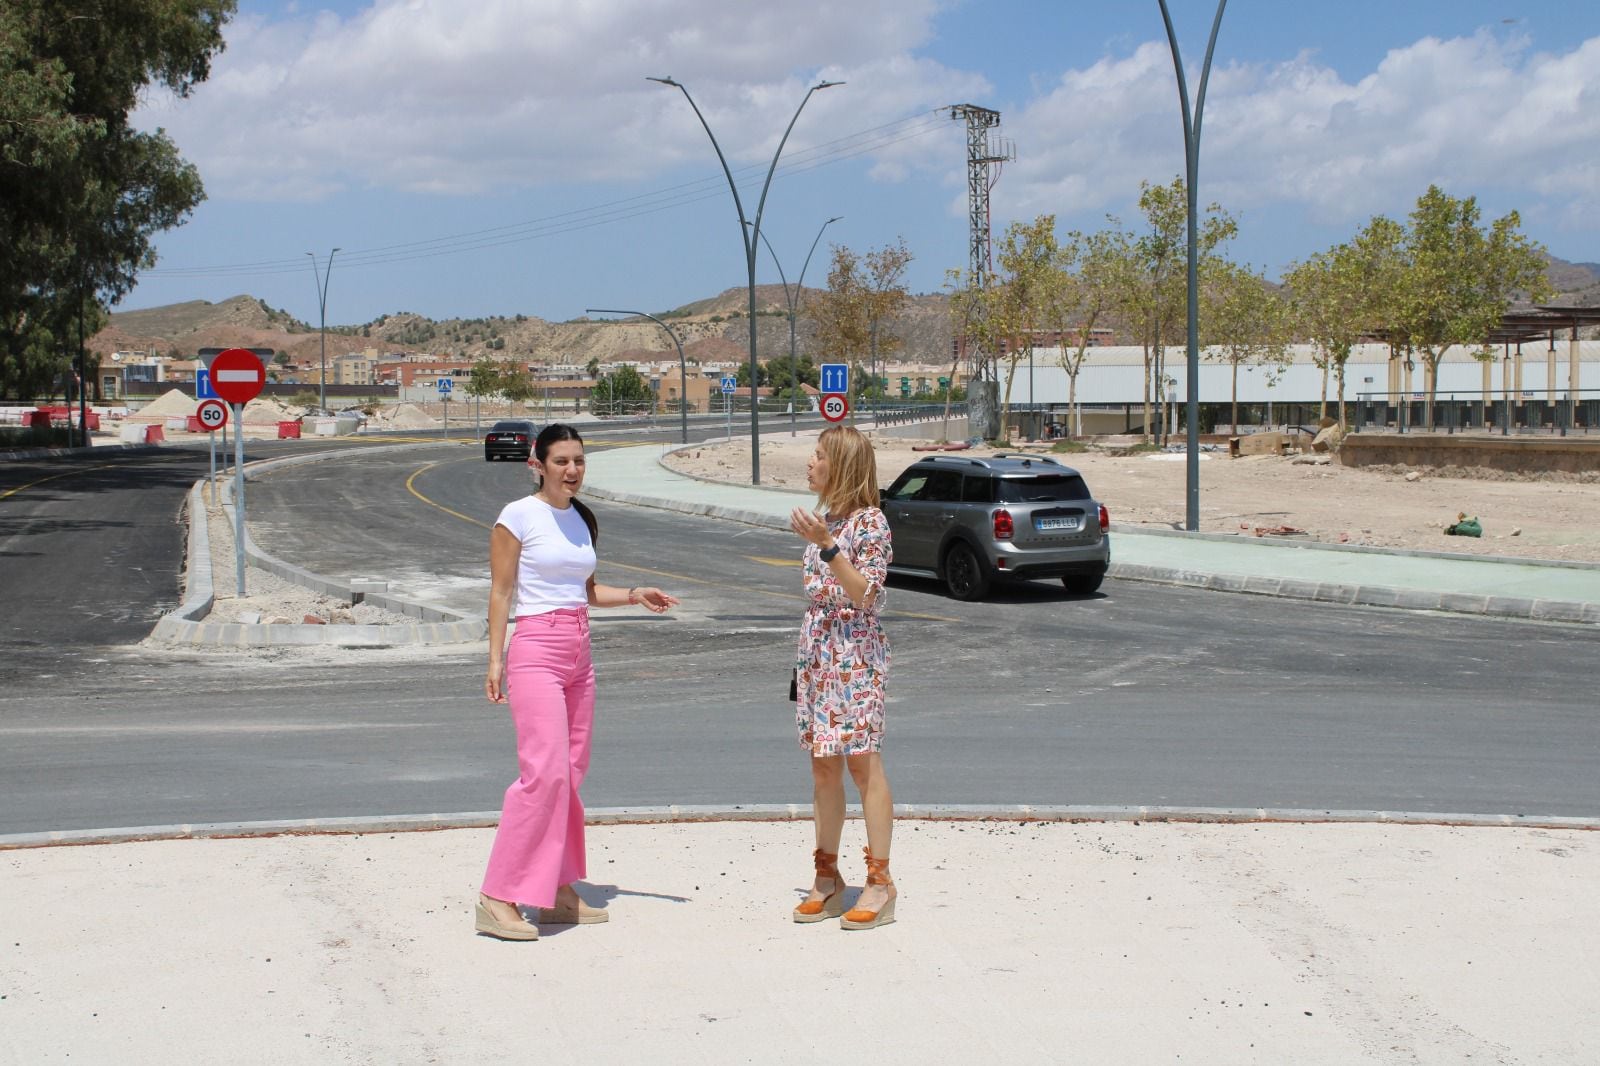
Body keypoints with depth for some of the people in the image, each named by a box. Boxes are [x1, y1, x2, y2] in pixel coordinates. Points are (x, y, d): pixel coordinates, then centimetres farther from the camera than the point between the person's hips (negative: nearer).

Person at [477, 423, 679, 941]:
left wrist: (635, 595, 8)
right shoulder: (518, 516, -5)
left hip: (579, 655, 7)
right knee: (545, 772, -16)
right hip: (536, 650, -7)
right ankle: (498, 898, -11)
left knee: (570, 775, 8)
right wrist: (495, 660, -11)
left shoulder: (581, 520, 15)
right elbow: (501, 592, -6)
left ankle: (557, 892, 16)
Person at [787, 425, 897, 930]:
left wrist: (826, 546, -24)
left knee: (862, 762, -7)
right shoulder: (825, 520, 14)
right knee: (822, 766, 9)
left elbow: (866, 595, -17)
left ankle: (879, 883, -2)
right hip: (817, 652, 8)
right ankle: (827, 878, 16)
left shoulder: (869, 520, -10)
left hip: (856, 652, -8)